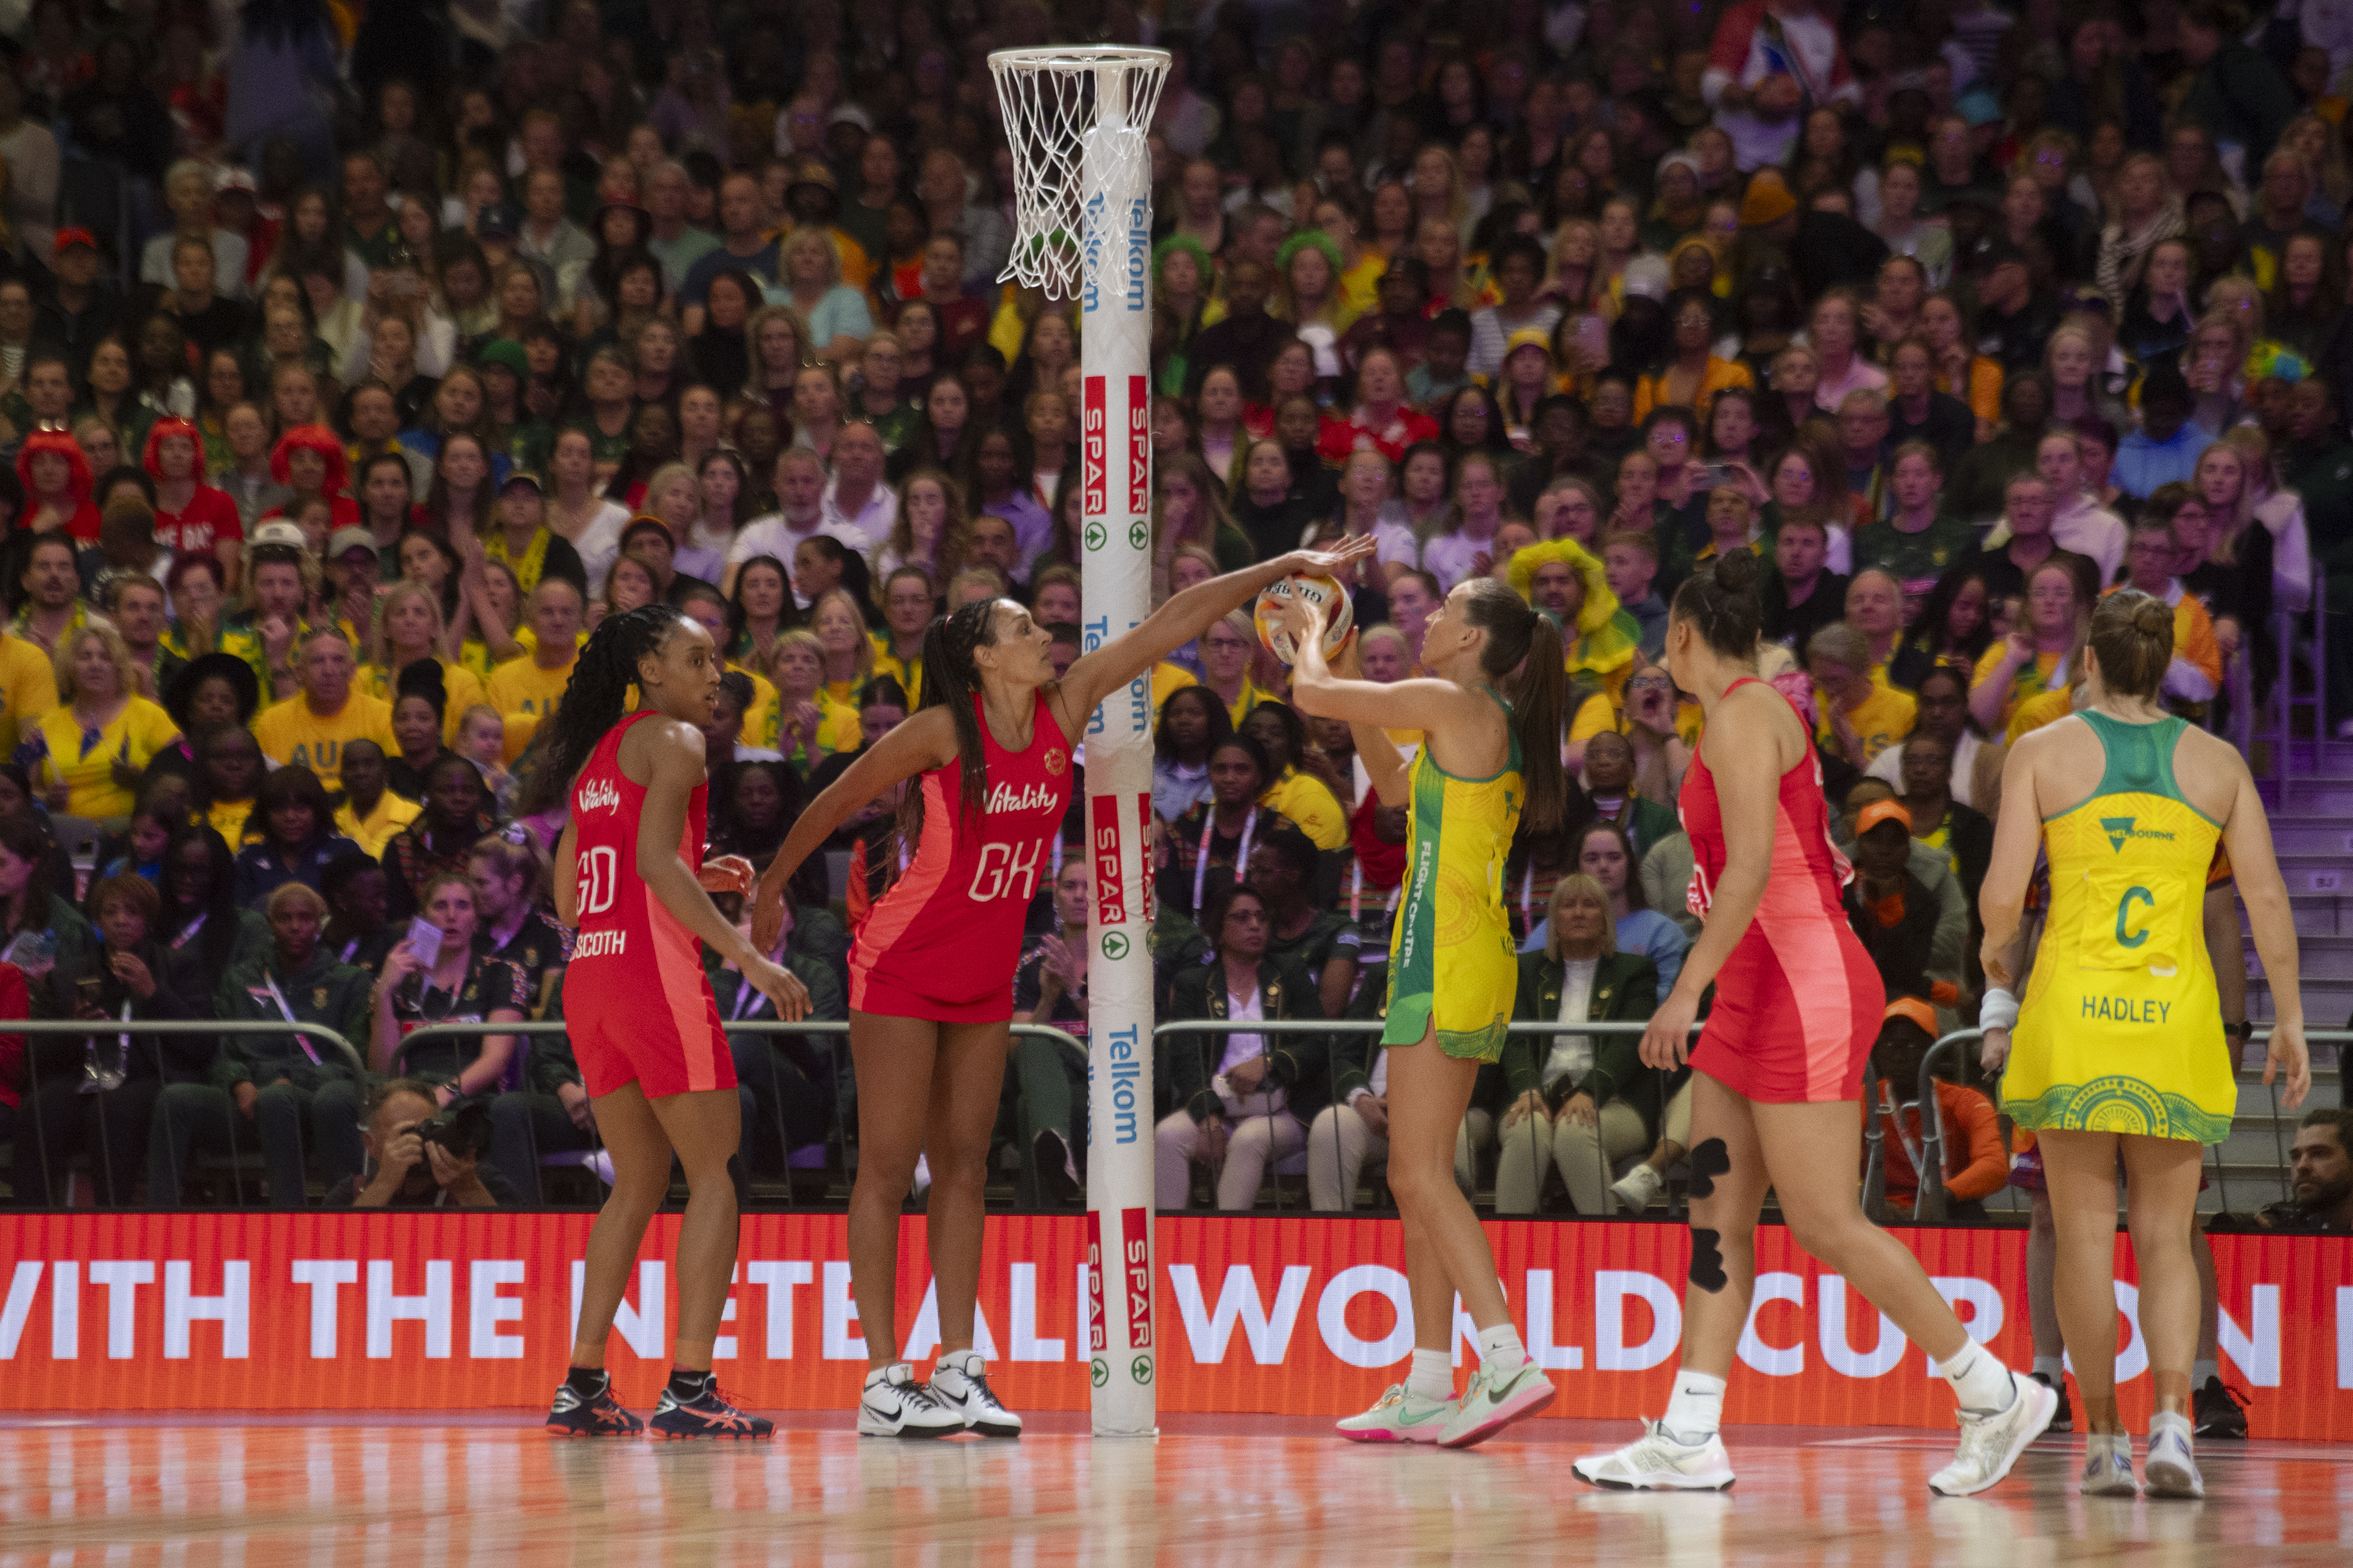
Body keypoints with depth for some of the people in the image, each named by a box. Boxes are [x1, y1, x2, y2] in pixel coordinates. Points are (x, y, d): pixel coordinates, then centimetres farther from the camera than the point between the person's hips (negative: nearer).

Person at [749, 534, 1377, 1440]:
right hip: (901, 973, -6)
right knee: (888, 1168, -5)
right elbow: (837, 803, -5)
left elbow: (1171, 625, -2)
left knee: (962, 1165, 6)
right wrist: (771, 886, 6)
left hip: (986, 981, 6)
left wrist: (1286, 568, -4)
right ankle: (884, 1383, -6)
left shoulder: (1063, 711, -2)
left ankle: (958, 1370, 7)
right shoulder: (941, 731, -17)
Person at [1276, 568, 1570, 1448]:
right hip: (1469, 965, 10)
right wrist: (1352, 690, 29)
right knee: (1416, 1179, 11)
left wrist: (1314, 640, 14)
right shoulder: (1489, 726, 16)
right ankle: (1428, 1389, 12)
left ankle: (1510, 1364, -21)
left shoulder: (1451, 702, -11)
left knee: (1421, 1174, -12)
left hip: (1446, 961, -10)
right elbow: (1396, 788, 32)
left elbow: (1310, 695, -7)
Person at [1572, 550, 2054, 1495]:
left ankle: (1996, 1397, -3)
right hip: (1761, 993, 10)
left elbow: (1751, 867, -21)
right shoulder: (1761, 712, 18)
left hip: (1804, 987, -10)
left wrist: (1687, 990, -23)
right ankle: (1689, 1439, 3)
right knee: (1716, 1211, 5)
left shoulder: (1742, 712, -11)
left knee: (1825, 1222, -9)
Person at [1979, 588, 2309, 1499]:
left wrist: (1995, 950, 16)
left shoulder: (2044, 752, 0)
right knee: (2165, 1238, 6)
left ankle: (2104, 1441, 3)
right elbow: (2268, 897, 1)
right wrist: (2290, 1022, 8)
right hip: (2176, 1015, 1)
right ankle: (2172, 1423, -14)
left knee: (2085, 1237, 6)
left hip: (2072, 1012, -1)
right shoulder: (2217, 762, 6)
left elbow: (2003, 893, -6)